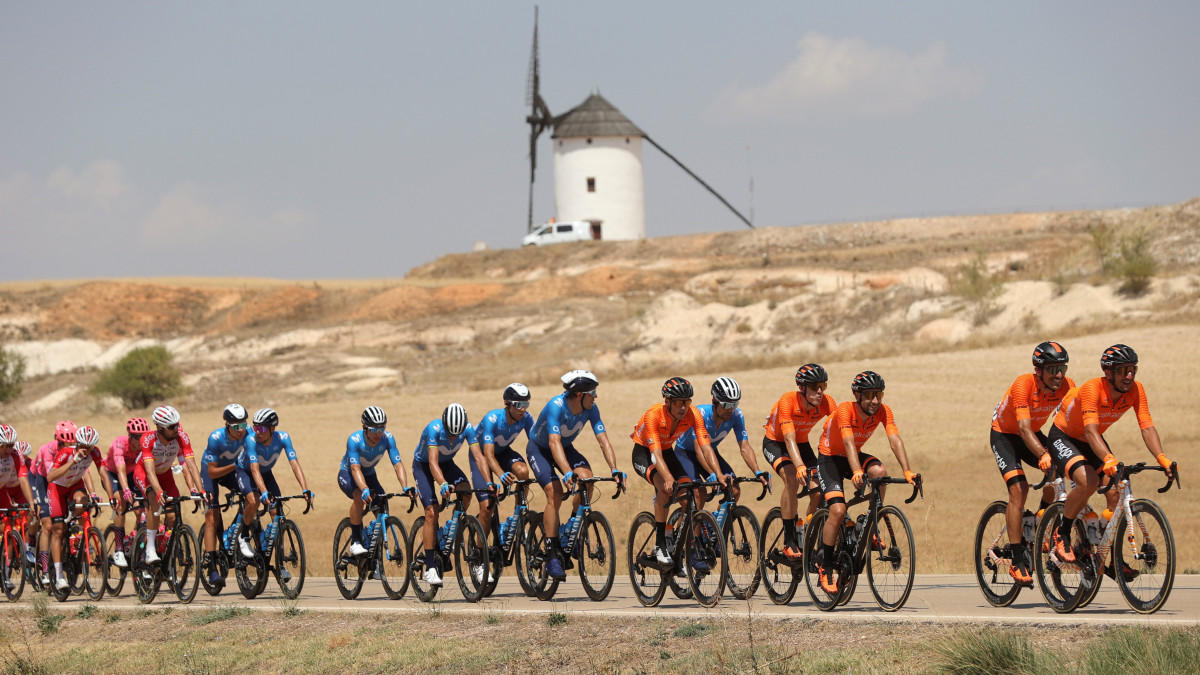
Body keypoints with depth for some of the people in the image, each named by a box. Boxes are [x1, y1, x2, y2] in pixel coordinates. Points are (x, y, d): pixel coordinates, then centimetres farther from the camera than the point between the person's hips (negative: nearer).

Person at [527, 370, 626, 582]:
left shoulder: (591, 409, -18)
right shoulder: (556, 406, -34)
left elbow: (603, 440, -21)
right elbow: (554, 443, -43)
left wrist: (615, 470, -35)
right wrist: (567, 473, -56)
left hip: (566, 447, 5)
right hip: (539, 448, -5)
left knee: (587, 478, -25)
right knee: (554, 493, -25)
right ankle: (552, 558, -22)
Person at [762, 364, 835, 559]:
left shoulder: (827, 402, -21)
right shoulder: (787, 401, -32)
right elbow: (789, 438, -40)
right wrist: (800, 466, -54)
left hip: (802, 443, 4)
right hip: (775, 442, -4)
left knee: (818, 492, -13)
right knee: (792, 479, -30)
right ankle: (789, 541, -22)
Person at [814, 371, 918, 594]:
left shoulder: (883, 411, -16)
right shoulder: (845, 410, -29)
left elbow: (895, 440, -27)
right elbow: (849, 443, -42)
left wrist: (907, 471, -43)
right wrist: (856, 472, -59)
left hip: (855, 457, 4)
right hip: (830, 458, -4)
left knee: (880, 472, -29)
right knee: (838, 511, -22)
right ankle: (824, 566, -7)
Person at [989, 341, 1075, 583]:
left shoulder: (1066, 386, -19)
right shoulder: (1024, 384, -33)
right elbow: (1024, 428, -41)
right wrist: (1043, 455, -55)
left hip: (1033, 434, 5)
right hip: (1004, 434, -5)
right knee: (1019, 489, -20)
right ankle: (1017, 562, -17)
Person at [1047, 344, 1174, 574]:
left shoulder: (1135, 390, -18)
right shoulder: (1092, 389, -33)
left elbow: (1147, 428, -24)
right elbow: (1091, 431, -44)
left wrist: (1163, 459, -41)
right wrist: (1108, 460, -61)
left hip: (1091, 442, 6)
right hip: (1063, 437, -6)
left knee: (1116, 492, -12)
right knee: (1088, 481, -32)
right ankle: (1062, 533, -9)